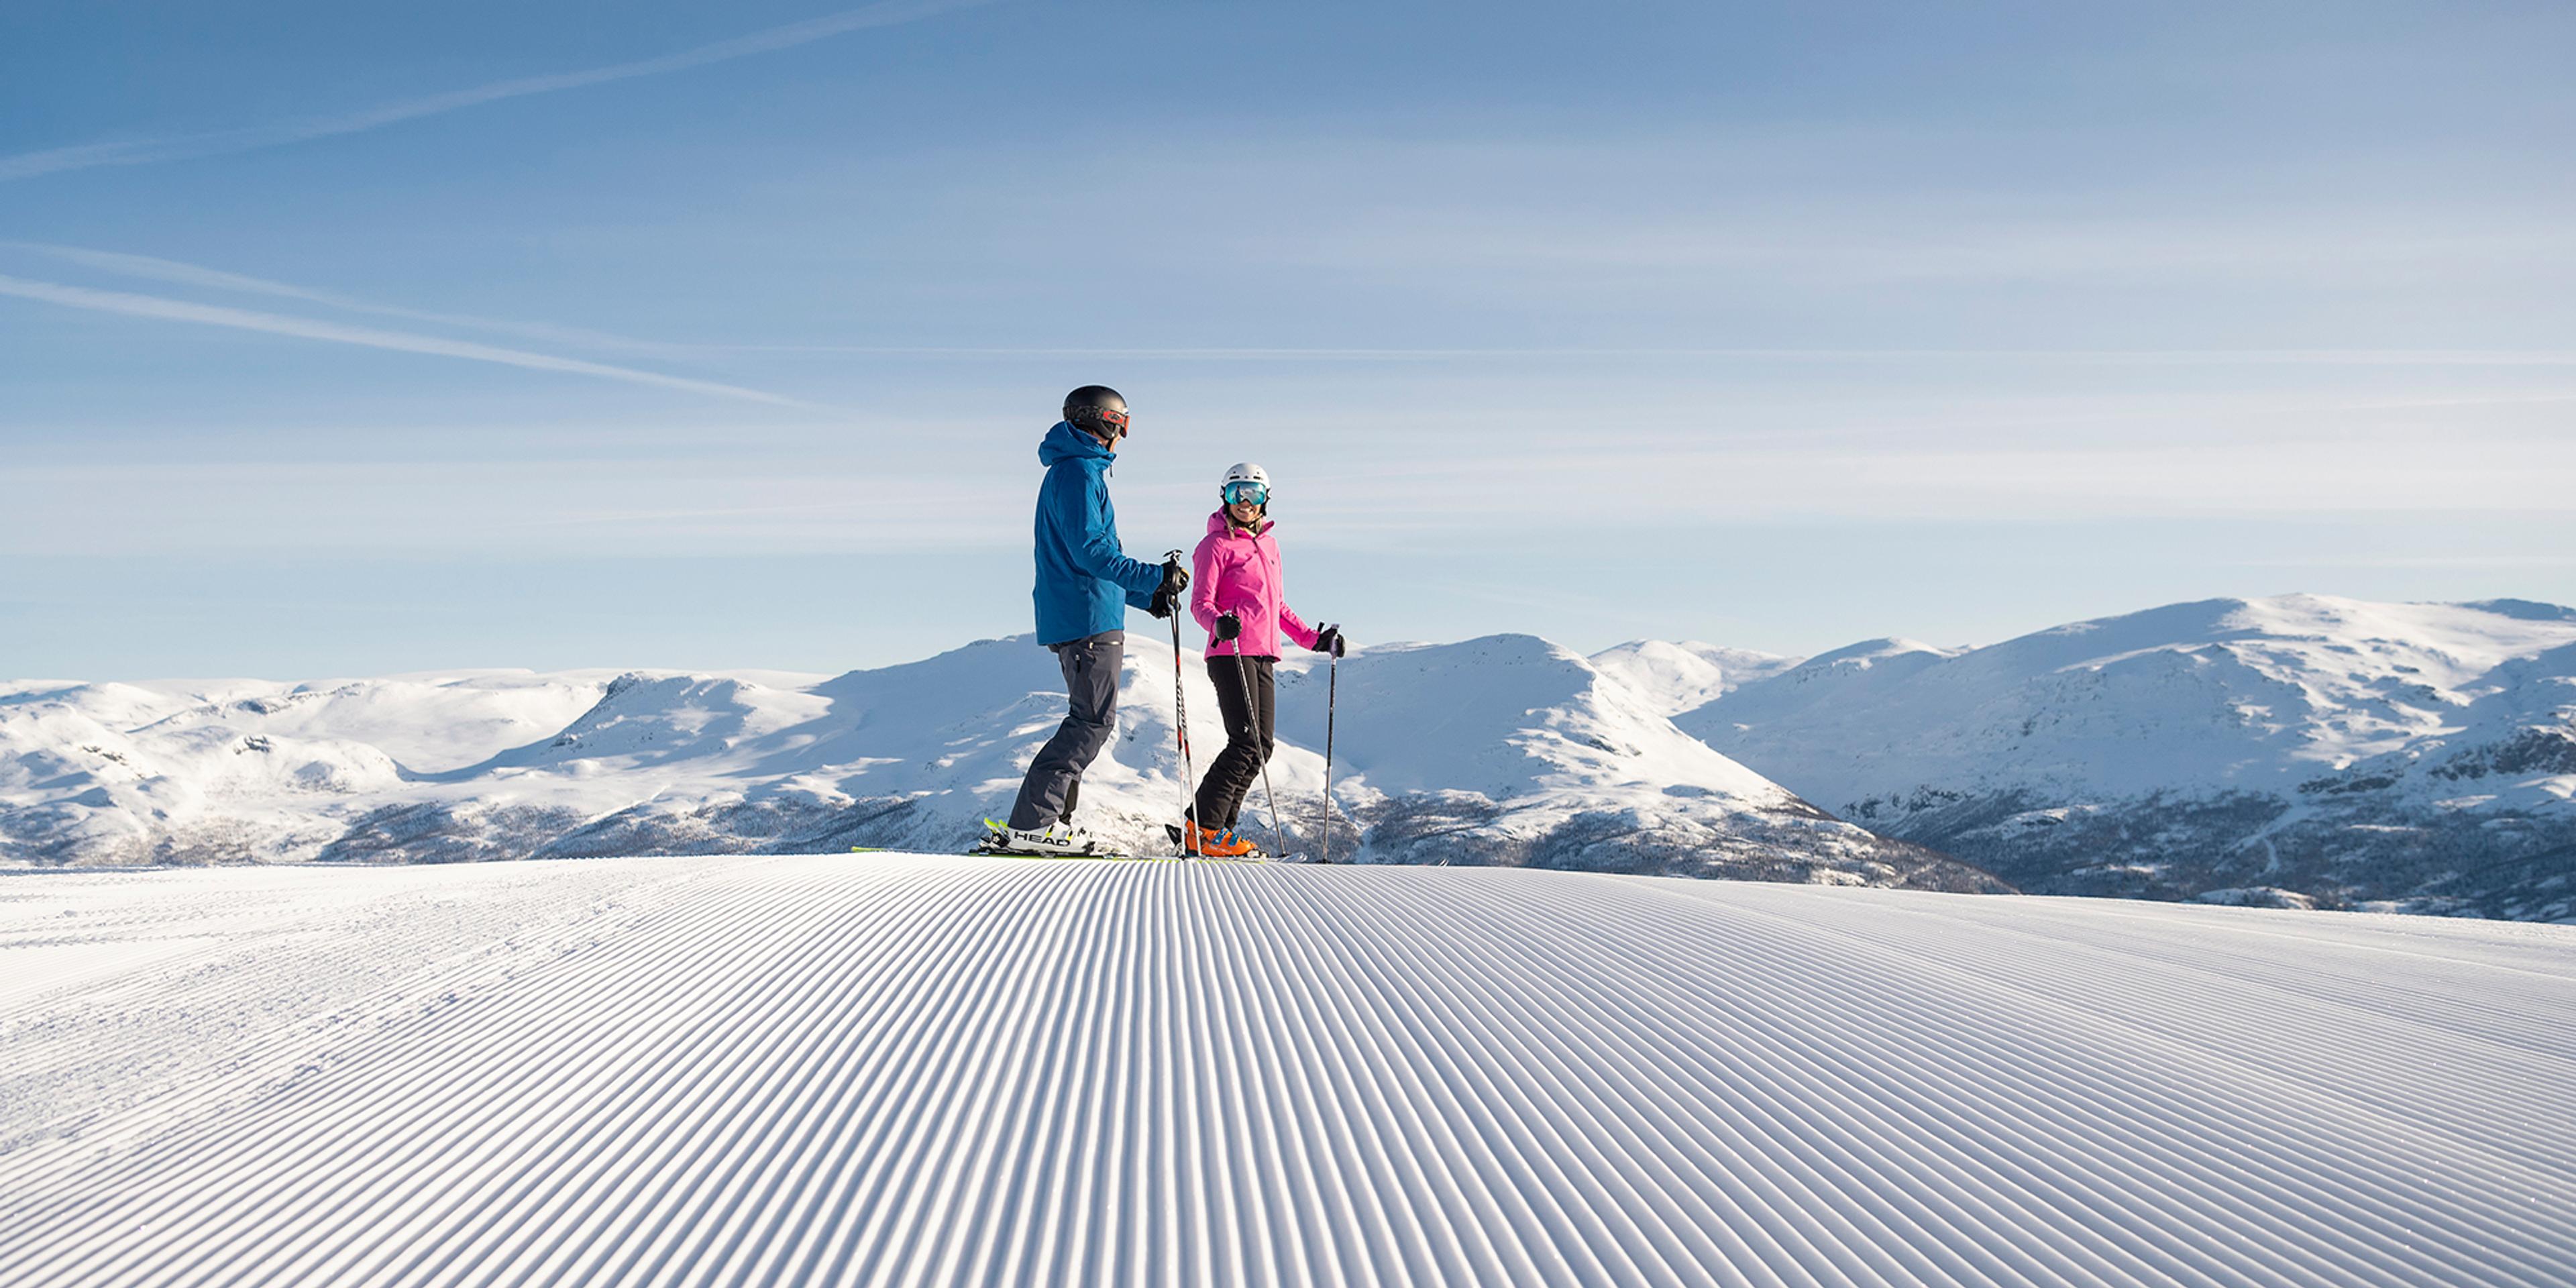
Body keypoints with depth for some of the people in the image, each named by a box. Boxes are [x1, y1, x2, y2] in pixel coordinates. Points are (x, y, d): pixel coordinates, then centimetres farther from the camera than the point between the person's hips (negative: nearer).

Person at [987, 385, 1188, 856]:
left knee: (1090, 720, 12)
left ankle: (1053, 820, 10)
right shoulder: (1079, 472, -10)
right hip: (1089, 620, -11)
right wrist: (1153, 577, -23)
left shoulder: (1075, 472, 23)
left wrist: (1145, 596, 26)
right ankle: (1028, 825, -15)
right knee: (1093, 721, -12)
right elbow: (1090, 551, -21)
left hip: (1075, 618, 11)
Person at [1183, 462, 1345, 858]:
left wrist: (1314, 639, 23)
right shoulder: (1216, 545, -2)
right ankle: (1201, 828, -11)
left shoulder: (1269, 545, 20)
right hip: (1231, 654, -8)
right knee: (1245, 743, -14)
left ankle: (1220, 828, 6)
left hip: (1263, 657, 8)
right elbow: (1200, 603, -10)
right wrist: (1219, 624, -30)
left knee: (1263, 745, 2)